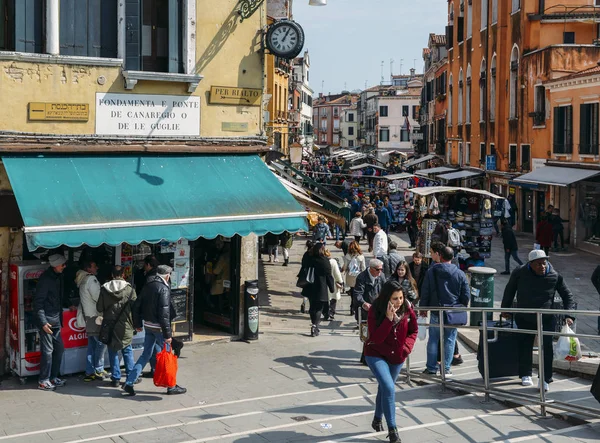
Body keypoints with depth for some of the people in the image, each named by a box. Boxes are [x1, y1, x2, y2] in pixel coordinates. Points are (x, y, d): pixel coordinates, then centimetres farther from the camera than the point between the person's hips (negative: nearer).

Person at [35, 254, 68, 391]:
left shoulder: (58, 276, 9)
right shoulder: (46, 278, -17)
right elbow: (38, 302, -17)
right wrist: (43, 322, -21)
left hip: (56, 320, 9)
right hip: (47, 320, -9)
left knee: (59, 349, 13)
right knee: (48, 351, -3)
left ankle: (53, 377, 24)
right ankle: (43, 381, 7)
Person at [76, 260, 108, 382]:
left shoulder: (83, 281, 16)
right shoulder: (91, 279, -14)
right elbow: (98, 297, -17)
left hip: (88, 317, 9)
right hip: (96, 317, -9)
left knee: (92, 345, 11)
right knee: (101, 343, -3)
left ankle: (90, 372, 12)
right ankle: (99, 371, 0)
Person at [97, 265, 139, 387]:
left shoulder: (104, 289, -3)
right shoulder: (129, 289, -7)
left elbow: (99, 308, 3)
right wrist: (136, 323, 10)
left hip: (110, 326, 1)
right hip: (125, 326, -1)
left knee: (113, 352, 8)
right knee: (127, 350, 10)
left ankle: (115, 378, 9)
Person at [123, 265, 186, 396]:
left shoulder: (148, 286, 8)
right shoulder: (163, 289, -16)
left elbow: (137, 306, 12)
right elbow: (164, 313, -22)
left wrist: (137, 324, 21)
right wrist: (167, 333, -20)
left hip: (148, 326, 7)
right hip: (158, 327, -7)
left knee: (146, 355, 14)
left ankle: (129, 383, 11)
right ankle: (171, 387, 14)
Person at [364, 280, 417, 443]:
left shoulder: (407, 309, -13)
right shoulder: (375, 311, -22)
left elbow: (413, 331, 3)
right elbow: (376, 338, -27)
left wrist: (407, 347, -14)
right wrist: (388, 319, -36)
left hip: (397, 357, 4)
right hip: (376, 355, -4)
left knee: (385, 388, 21)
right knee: (389, 388, -21)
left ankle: (378, 419, 46)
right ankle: (392, 430, -11)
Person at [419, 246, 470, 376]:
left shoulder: (432, 271, -3)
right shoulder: (460, 274, -2)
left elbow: (425, 292, 0)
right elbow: (466, 295, 2)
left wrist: (423, 308, 10)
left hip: (436, 312, 0)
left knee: (433, 340, 9)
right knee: (449, 340, 7)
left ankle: (431, 368, 11)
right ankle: (446, 369, 8)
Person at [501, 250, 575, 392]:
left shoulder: (555, 276, -7)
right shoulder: (519, 273, -8)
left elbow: (567, 295, 4)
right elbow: (509, 291, 10)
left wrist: (569, 315, -6)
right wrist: (505, 309, 15)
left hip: (546, 319, -1)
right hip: (524, 319, 1)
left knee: (547, 347, -9)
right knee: (525, 346, 7)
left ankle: (545, 379, 1)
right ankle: (525, 375, 27)